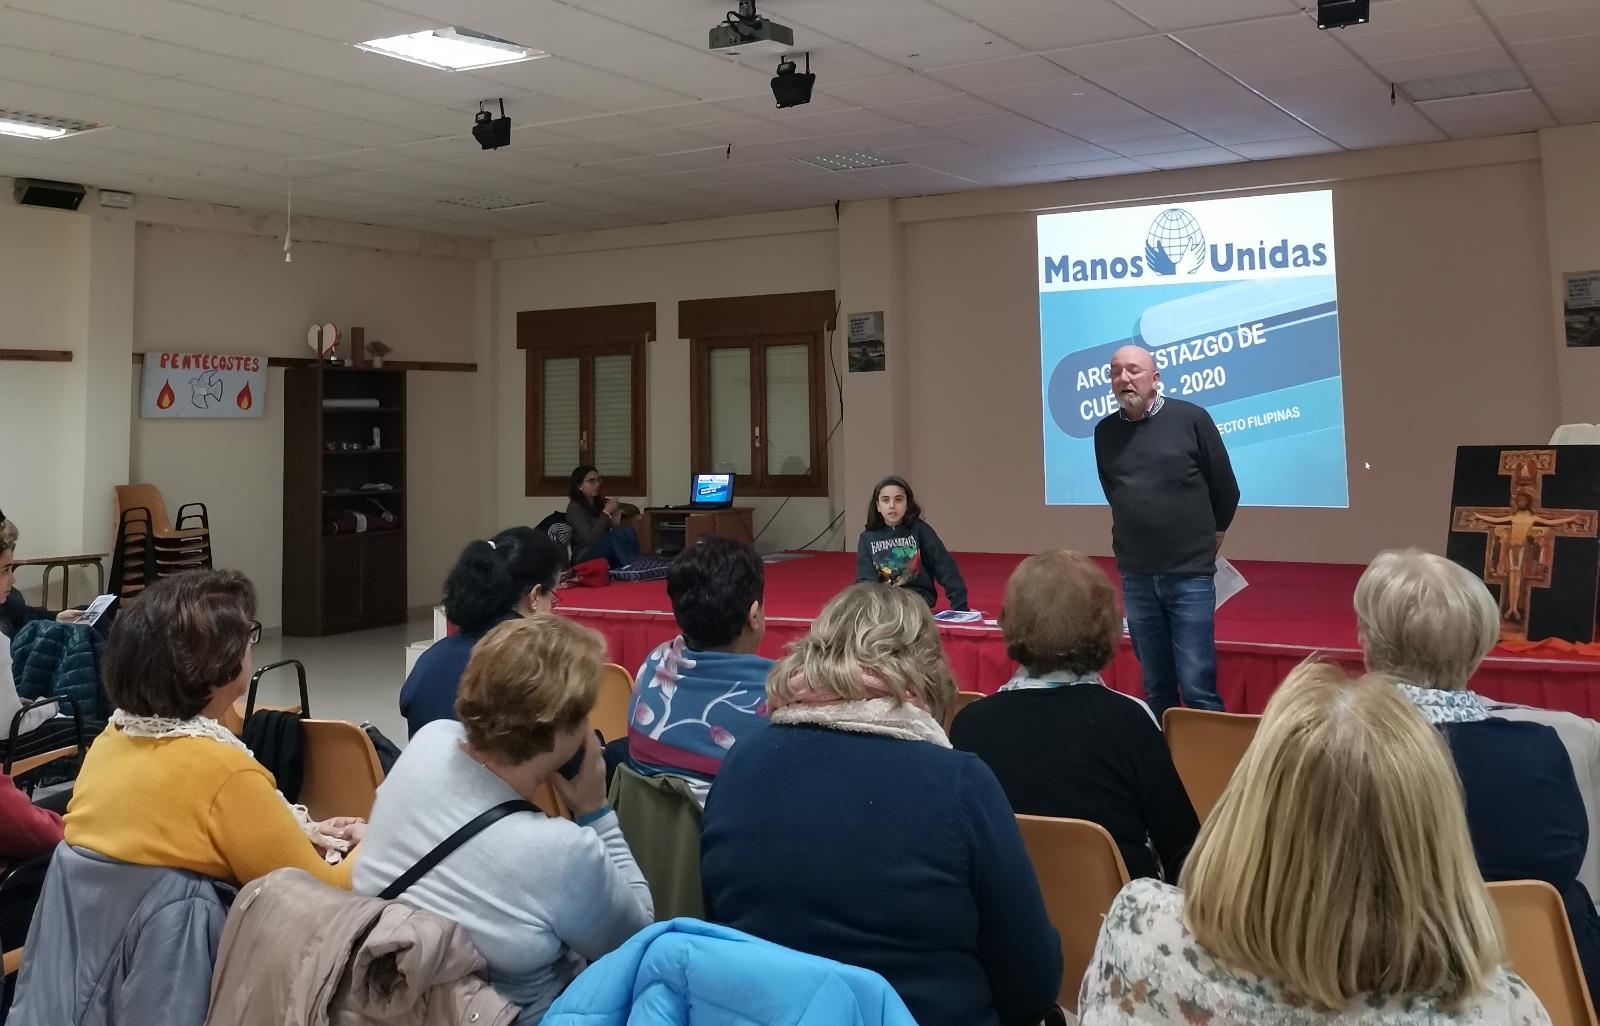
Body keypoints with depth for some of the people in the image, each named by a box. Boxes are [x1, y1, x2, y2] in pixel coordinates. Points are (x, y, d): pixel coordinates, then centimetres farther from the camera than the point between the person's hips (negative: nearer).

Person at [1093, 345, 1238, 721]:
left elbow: (1226, 490, 4)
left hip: (1190, 573, -3)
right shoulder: (1105, 432, 5)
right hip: (1136, 578, 4)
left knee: (1197, 687, -7)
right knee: (1156, 689, 10)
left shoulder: (1191, 418, -5)